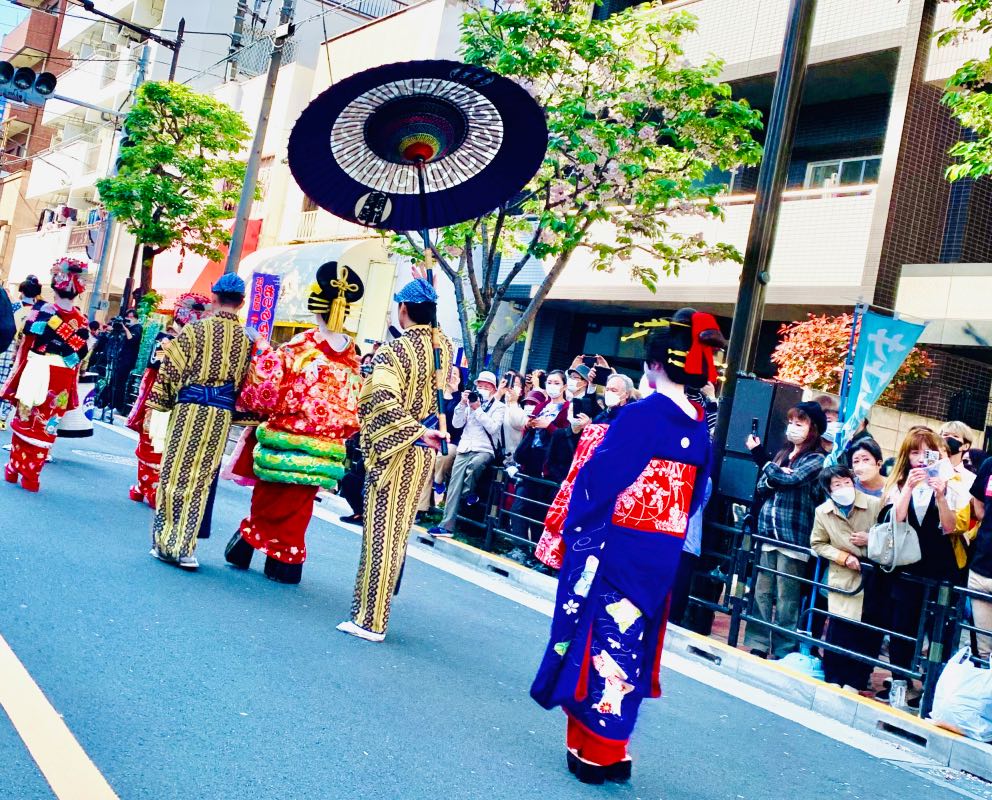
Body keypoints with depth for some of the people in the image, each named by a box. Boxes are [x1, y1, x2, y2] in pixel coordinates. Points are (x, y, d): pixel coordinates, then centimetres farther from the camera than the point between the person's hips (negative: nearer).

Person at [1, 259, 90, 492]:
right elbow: (79, 355, 0)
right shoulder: (81, 320, -3)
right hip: (60, 382, 0)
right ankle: (31, 477, 9)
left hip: (35, 377, 0)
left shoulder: (40, 310, -6)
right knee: (45, 426, 6)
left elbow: (25, 346, -4)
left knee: (24, 421, 14)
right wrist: (70, 387, 9)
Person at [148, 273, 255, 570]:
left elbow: (171, 369, -4)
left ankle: (166, 543, 14)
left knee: (176, 475, 7)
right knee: (201, 480, 8)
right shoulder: (248, 338, 1)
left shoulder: (196, 330, -5)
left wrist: (160, 402, 6)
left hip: (189, 409, -2)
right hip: (221, 415, 2)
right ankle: (184, 547, 8)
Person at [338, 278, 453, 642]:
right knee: (399, 532, 14)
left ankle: (370, 619, 4)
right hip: (426, 453, 7)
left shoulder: (393, 351, -16)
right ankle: (375, 611, 26)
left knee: (381, 532, -1)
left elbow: (383, 402, -29)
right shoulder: (444, 345, 3)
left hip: (397, 452, -7)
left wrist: (415, 432, -22)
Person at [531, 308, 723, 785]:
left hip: (615, 547, -7)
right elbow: (695, 494, 12)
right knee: (628, 641, 15)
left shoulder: (641, 415, -15)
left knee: (598, 637, 5)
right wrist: (669, 535, 18)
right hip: (662, 555, 7)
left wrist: (573, 527, -5)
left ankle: (595, 752, 13)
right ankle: (610, 747, 25)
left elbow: (600, 478, -16)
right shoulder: (699, 427, 6)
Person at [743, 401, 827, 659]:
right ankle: (756, 646, 15)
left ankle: (784, 654, 7)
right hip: (768, 532, 6)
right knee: (761, 594, 7)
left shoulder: (817, 460, -3)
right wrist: (773, 480, -10)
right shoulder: (782, 454, 16)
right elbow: (761, 487, 13)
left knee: (786, 599, -1)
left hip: (793, 538, -6)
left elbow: (791, 479, -18)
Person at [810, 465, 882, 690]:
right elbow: (817, 544, 5)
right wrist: (844, 557, -9)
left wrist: (871, 539, -15)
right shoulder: (822, 512, -3)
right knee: (838, 629, 0)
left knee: (864, 631, 2)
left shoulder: (875, 505, -8)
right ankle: (833, 679, 16)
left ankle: (855, 682, 16)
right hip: (842, 579, 1)